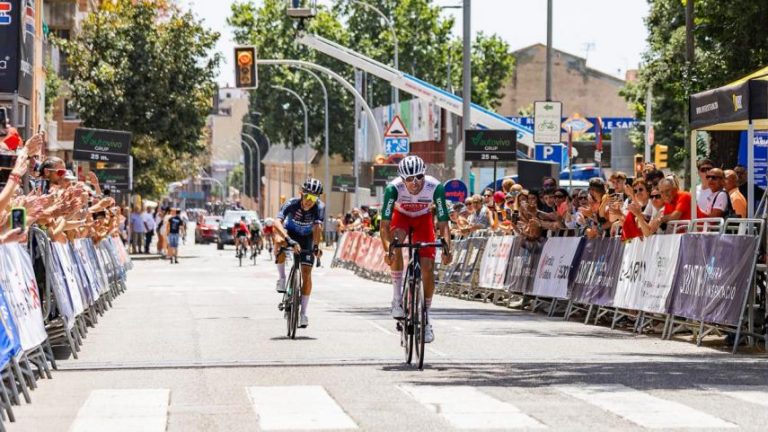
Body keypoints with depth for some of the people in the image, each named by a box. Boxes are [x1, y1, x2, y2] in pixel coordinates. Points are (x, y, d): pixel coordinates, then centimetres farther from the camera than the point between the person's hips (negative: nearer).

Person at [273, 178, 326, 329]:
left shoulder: (319, 207, -28)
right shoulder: (291, 204, -31)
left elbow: (318, 227, -41)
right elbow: (277, 223, -45)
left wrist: (316, 246, -59)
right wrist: (290, 241, -59)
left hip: (306, 238, 1)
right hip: (290, 233, -1)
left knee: (306, 273, -11)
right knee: (279, 241, -37)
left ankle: (303, 313, 0)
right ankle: (282, 278, -19)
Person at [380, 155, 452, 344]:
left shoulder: (435, 187, -33)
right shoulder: (393, 188, -35)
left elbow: (443, 222, -31)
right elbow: (385, 223, -36)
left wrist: (447, 247, -46)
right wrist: (387, 249, -52)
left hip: (423, 219, 1)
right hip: (401, 216, -1)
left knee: (428, 267, -10)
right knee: (395, 245, -33)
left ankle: (426, 317, 7)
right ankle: (397, 298, -22)